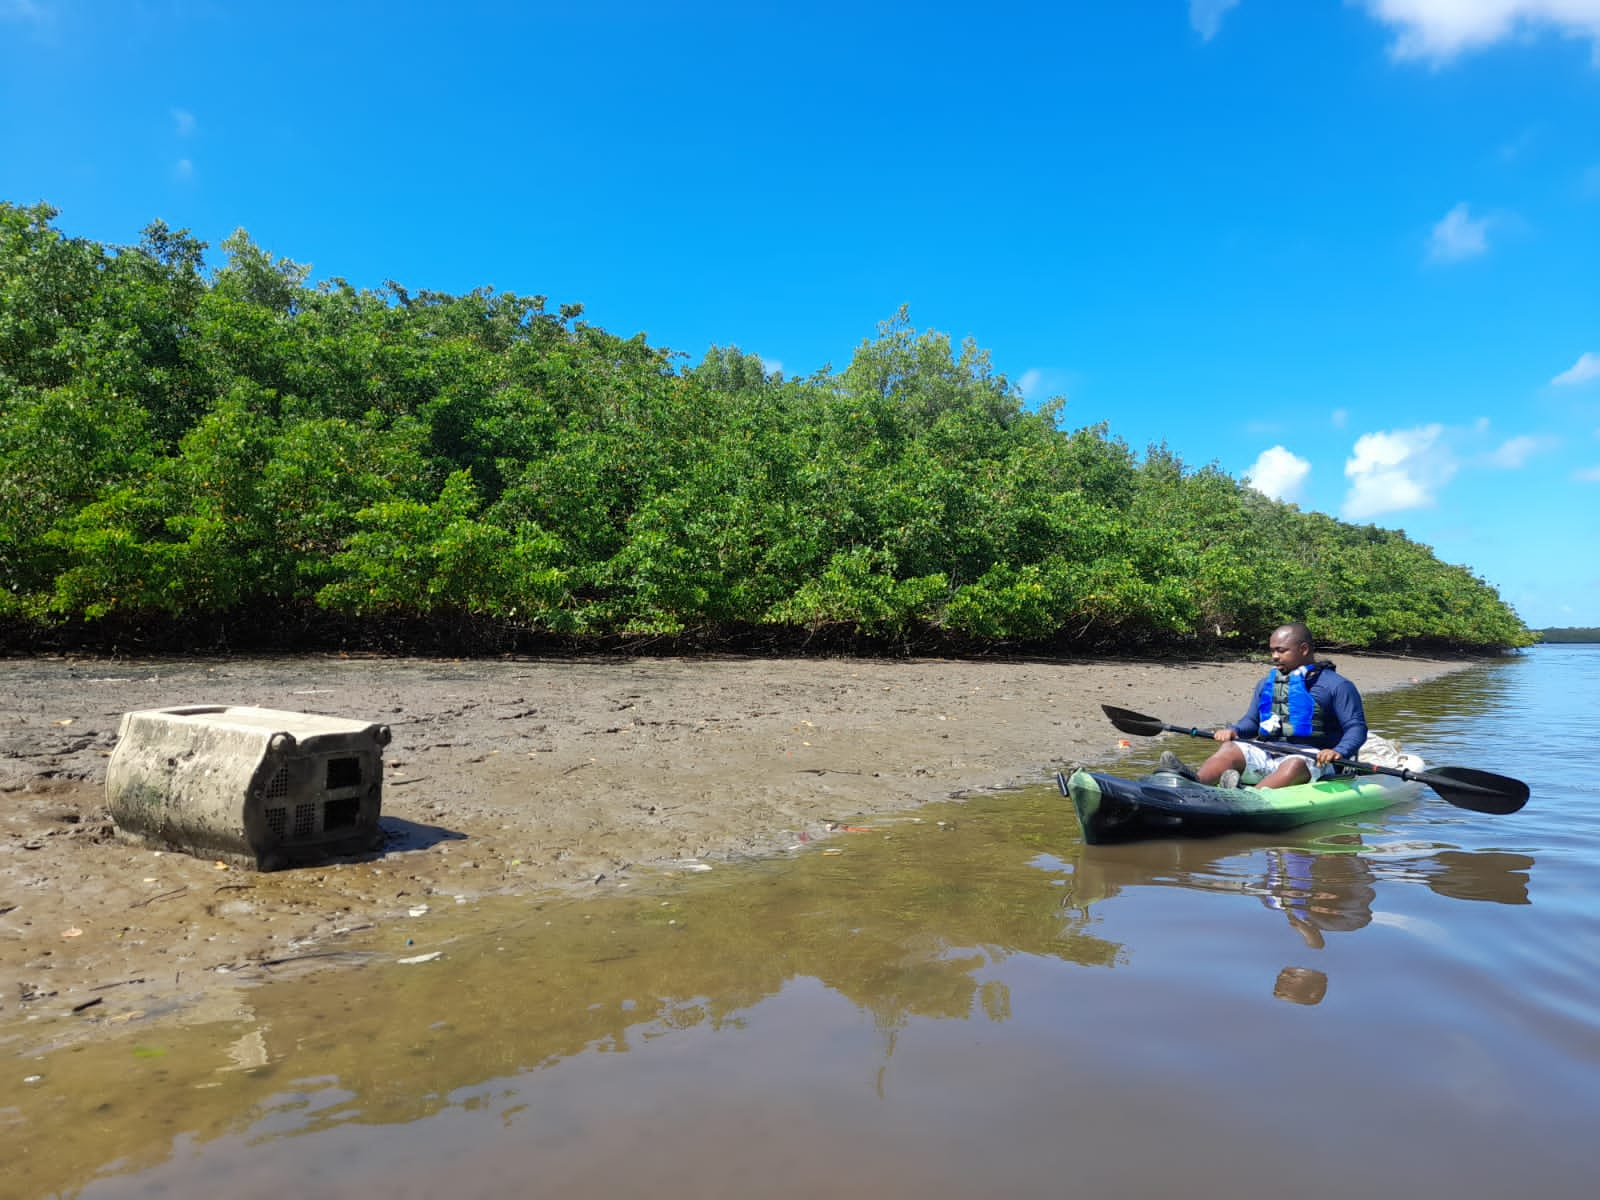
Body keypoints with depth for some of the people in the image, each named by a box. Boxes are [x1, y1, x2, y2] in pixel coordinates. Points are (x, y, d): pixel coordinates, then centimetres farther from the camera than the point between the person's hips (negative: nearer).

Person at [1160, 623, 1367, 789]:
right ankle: (1195, 782, -56)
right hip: (1266, 756, 4)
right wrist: (1233, 730, 1)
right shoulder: (1266, 684, 22)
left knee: (1295, 764, -38)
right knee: (1230, 749, -25)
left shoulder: (1337, 685, 5)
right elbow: (1252, 721, 24)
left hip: (1312, 759, -4)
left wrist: (1339, 752, -20)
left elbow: (1356, 727, -1)